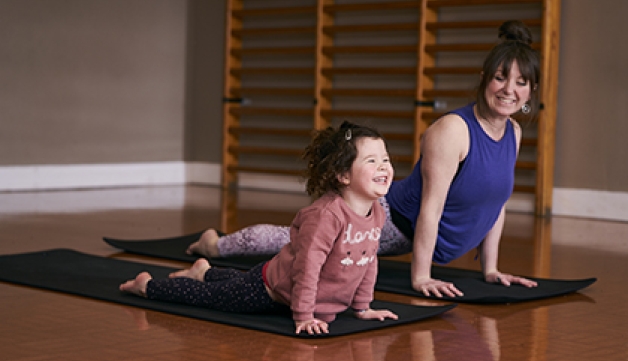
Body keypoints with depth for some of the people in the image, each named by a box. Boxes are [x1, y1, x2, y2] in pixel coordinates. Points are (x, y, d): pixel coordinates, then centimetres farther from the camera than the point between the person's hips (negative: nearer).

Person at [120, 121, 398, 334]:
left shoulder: (377, 214, -9)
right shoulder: (325, 214, -36)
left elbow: (369, 262, 5)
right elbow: (307, 266, -34)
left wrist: (362, 307, 7)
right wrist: (303, 317, -31)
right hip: (269, 293, -8)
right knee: (209, 296, 12)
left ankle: (204, 272, 59)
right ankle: (147, 285, 33)